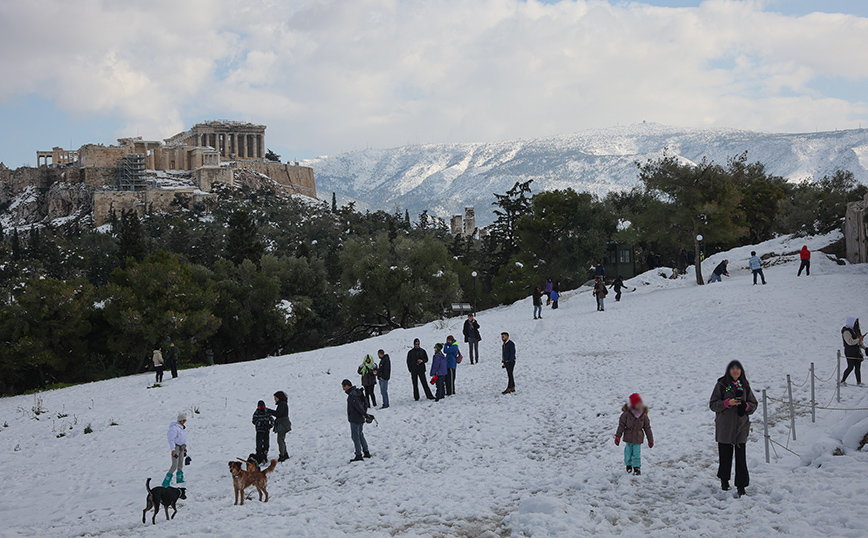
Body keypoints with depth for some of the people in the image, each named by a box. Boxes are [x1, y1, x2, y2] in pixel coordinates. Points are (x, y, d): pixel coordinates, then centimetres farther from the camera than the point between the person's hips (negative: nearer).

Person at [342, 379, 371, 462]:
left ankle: (359, 455, 1)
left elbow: (358, 405, -25)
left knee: (355, 436, -2)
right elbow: (365, 401, 18)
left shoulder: (352, 395, -21)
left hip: (354, 419, -9)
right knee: (361, 435, 19)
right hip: (361, 419, 10)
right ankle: (366, 452, 23)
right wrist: (364, 413, 16)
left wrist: (364, 414, -15)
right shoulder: (358, 392, 10)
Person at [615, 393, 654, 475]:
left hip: (638, 438, 0)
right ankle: (628, 465, 35)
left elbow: (647, 428, 5)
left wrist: (650, 440, 9)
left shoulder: (643, 415, -3)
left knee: (637, 454, 0)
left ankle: (637, 467, 16)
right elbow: (621, 425, -3)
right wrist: (618, 436, -6)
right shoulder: (627, 413, -10)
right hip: (628, 438, 0)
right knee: (628, 452, 11)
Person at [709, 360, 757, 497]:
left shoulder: (745, 386, 9)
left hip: (741, 426, 2)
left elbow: (754, 404, 14)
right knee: (725, 455, 5)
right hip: (724, 427, -2)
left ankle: (741, 486, -1)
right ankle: (724, 480, 27)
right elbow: (713, 404, -1)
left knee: (741, 457, -4)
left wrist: (745, 405, -7)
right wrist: (727, 403, -16)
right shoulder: (721, 385, 0)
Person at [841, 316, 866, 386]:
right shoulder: (846, 331, -14)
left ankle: (858, 382, 9)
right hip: (850, 352, -8)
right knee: (850, 367, -5)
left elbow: (860, 342, 21)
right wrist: (859, 339, -14)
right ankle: (842, 381, 8)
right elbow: (850, 342, -22)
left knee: (858, 367, 5)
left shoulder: (855, 329, 14)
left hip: (857, 351, 8)